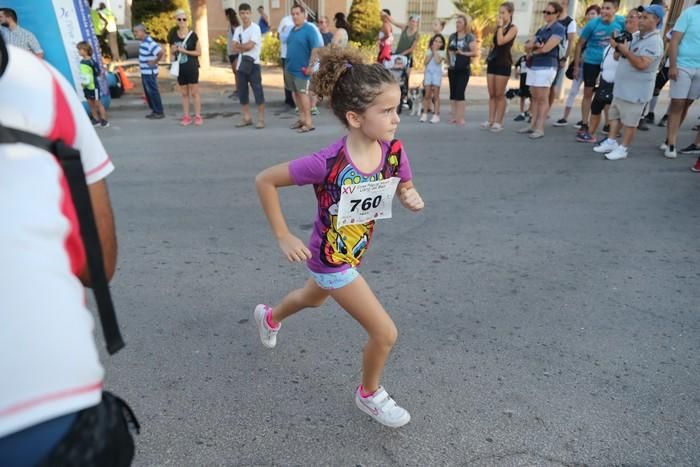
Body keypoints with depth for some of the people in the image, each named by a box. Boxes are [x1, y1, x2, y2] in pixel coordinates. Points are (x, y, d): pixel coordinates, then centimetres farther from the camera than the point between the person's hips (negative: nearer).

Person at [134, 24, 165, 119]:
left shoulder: (149, 43, -20)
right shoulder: (143, 41, 9)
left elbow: (161, 52, -31)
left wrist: (155, 62, -20)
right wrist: (141, 63, 14)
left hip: (150, 73, -10)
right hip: (144, 72, 10)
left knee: (153, 92, -2)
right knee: (148, 93, 14)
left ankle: (159, 113, 6)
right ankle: (154, 110, 23)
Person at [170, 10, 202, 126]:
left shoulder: (192, 35, -6)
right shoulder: (174, 35, 7)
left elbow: (199, 52, -6)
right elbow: (173, 52, 18)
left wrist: (185, 51, -16)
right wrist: (174, 51, -5)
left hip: (192, 68, -4)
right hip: (180, 68, 4)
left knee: (194, 92, -1)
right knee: (184, 93, 8)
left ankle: (198, 116, 5)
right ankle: (186, 116, 13)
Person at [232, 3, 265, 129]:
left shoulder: (255, 28, -6)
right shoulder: (238, 30, 11)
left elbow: (249, 45, -16)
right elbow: (235, 48, 3)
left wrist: (239, 45, 1)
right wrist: (245, 47, -12)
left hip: (253, 64, -6)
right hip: (241, 64, 6)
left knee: (258, 91, -4)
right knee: (242, 92, 9)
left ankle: (261, 119, 1)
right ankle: (247, 118, 18)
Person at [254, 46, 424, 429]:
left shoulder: (393, 150, -16)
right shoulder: (328, 162, -33)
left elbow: (406, 189, 2)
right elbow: (264, 181, -22)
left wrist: (412, 199, -22)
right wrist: (283, 238, -19)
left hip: (353, 252, 7)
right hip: (330, 259, -7)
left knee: (313, 298, 35)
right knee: (385, 333, -3)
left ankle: (269, 317, 67)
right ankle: (369, 395, 28)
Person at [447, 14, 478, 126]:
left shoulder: (470, 37, -4)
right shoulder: (452, 36, 10)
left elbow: (476, 53, -10)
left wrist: (463, 53, -18)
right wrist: (448, 62, 8)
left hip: (464, 70, -5)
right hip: (452, 69, 5)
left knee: (460, 93, -10)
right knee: (453, 93, 6)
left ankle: (460, 117, -7)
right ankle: (453, 116, 12)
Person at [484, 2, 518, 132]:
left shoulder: (513, 28, -5)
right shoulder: (498, 27, 16)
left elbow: (501, 42, -19)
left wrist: (500, 26, -11)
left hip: (504, 63, -7)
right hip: (492, 61, 7)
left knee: (499, 95, -5)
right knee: (491, 94, 5)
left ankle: (499, 122, -1)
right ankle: (491, 120, 8)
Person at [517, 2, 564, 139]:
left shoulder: (559, 28, -3)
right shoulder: (541, 29, 21)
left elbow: (546, 48, -14)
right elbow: (527, 46, 12)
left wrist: (532, 51, 3)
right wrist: (534, 45, -9)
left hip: (546, 66, -8)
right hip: (533, 65, 8)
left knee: (542, 99, -8)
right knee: (535, 97, 7)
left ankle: (540, 128, -8)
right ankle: (533, 125, 11)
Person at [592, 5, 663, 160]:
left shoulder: (654, 41, -16)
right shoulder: (635, 36, 11)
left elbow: (641, 64, -28)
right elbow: (618, 57, 16)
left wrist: (626, 50, -22)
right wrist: (617, 47, -5)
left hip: (636, 90, -9)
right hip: (621, 86, 9)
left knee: (629, 121, -2)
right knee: (614, 115, 15)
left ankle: (623, 149, 5)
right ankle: (611, 142, 25)